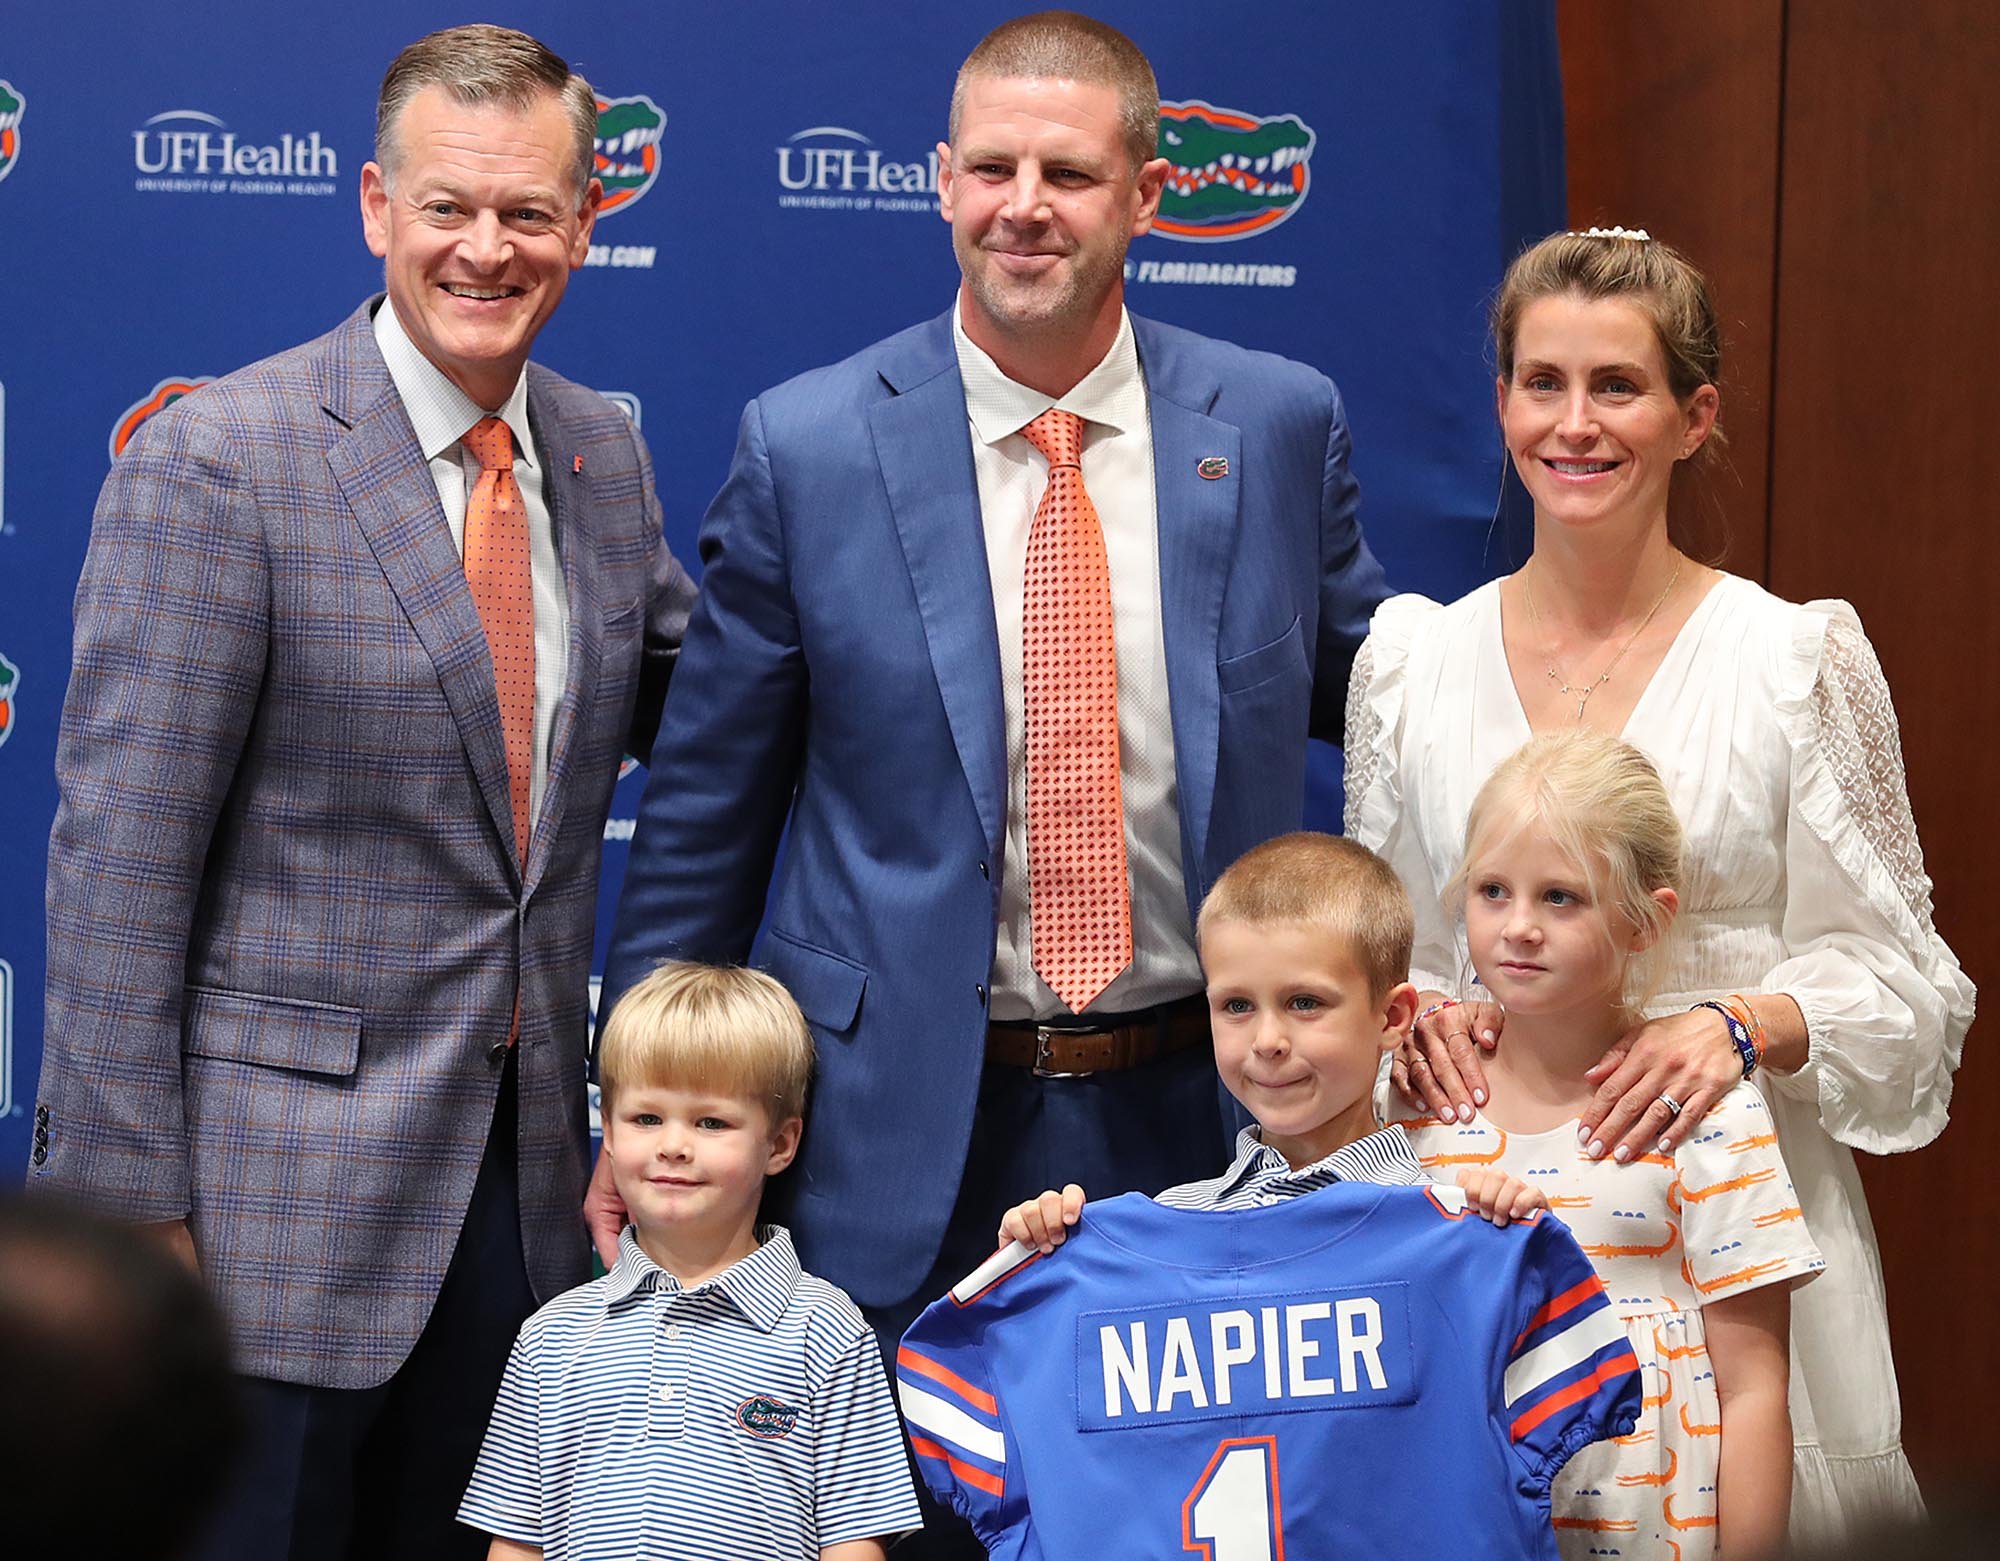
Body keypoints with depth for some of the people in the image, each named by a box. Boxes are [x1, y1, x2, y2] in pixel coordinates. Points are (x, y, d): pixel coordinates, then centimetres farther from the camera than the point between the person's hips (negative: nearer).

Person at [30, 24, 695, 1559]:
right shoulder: (216, 462, -12)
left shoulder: (604, 457, 8)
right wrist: (124, 1196, -15)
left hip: (521, 1176, 6)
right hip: (280, 1180, -6)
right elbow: (120, 852, -13)